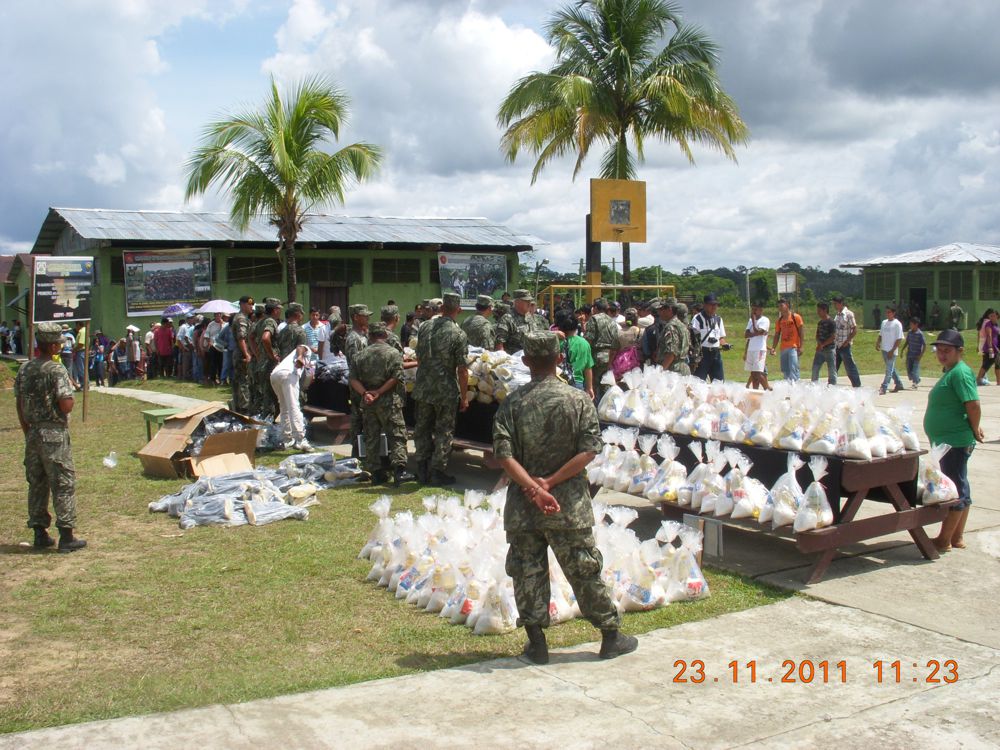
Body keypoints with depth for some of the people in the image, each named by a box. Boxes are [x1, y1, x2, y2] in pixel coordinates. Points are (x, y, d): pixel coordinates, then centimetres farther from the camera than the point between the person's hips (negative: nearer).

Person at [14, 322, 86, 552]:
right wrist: (70, 391, 1)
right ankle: (66, 536, 0)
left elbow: (19, 405, 12)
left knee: (36, 484, 13)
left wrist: (27, 432, 20)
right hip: (54, 434, -7)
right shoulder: (57, 370, -14)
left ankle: (40, 533, 19)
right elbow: (66, 405, -21)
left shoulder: (24, 369, 7)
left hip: (32, 433, 7)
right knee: (63, 484, -1)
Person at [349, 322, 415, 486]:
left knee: (371, 438, 10)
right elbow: (396, 377, -15)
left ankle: (375, 473, 12)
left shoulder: (360, 355, 7)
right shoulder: (393, 353, -4)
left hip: (367, 403, 4)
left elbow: (354, 379, 0)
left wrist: (365, 393, -9)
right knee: (397, 436, -2)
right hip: (389, 402, -4)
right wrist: (379, 392, -12)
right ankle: (399, 471, -12)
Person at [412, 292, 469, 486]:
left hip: (423, 388, 5)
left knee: (422, 429, 15)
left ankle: (422, 471, 22)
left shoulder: (425, 327, 1)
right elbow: (462, 369, -15)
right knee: (443, 432, 7)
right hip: (446, 391, -4)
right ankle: (437, 473, 11)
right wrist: (464, 396, -6)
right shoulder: (458, 334, -14)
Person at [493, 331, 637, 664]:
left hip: (523, 504, 1)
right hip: (569, 504, 0)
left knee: (527, 571, 10)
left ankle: (536, 643, 16)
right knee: (585, 570, 10)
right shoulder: (578, 399, -6)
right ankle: (611, 636, 20)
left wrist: (534, 487, -17)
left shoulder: (512, 403, -4)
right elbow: (589, 449, -13)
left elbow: (504, 454, -13)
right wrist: (551, 482, -14)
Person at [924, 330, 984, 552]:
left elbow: (973, 405, -24)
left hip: (956, 441, -11)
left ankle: (944, 540, 1)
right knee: (960, 490, 15)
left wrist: (974, 431, -12)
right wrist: (974, 428, 14)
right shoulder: (950, 372, 15)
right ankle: (957, 537, 23)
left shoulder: (961, 373, -16)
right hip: (946, 441, 11)